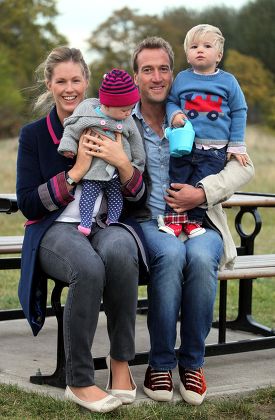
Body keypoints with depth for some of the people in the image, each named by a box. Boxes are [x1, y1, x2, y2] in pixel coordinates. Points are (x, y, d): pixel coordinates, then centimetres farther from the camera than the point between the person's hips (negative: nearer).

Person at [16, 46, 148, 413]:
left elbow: (137, 197, 8)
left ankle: (121, 363, -22)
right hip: (56, 230, -2)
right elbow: (27, 204, -3)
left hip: (107, 225, 2)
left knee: (119, 253, -38)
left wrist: (122, 163, -13)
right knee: (89, 266, -38)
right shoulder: (34, 134, 5)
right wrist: (76, 172, -13)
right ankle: (79, 382, -26)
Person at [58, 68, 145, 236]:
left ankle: (112, 222, 18)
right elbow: (71, 131, 1)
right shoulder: (88, 116, -11)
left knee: (116, 195, 7)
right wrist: (68, 146, -10)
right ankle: (85, 223, -2)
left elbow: (136, 143, 12)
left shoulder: (128, 122, 1)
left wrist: (138, 164, 16)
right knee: (89, 192, -5)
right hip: (94, 168, -3)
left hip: (118, 170, 3)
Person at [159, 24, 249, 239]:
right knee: (177, 181, -3)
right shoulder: (181, 79, 7)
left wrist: (236, 146, 5)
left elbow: (239, 112, 7)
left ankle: (194, 220, 10)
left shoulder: (228, 81, 3)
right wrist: (174, 114, -8)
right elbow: (171, 101, 17)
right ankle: (174, 219, 6)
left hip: (214, 150, -1)